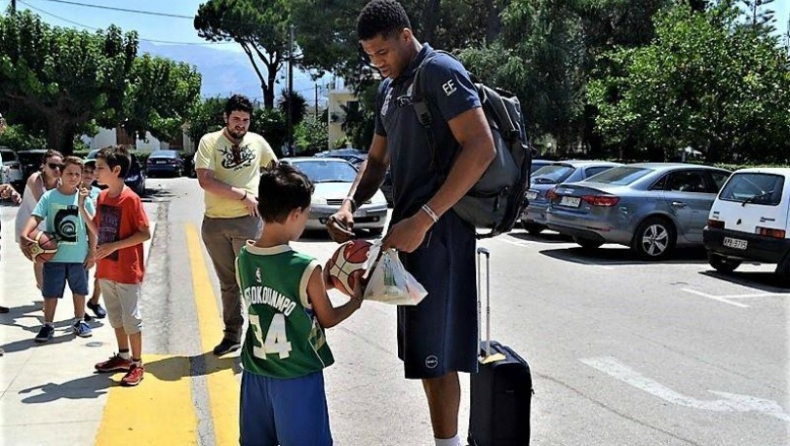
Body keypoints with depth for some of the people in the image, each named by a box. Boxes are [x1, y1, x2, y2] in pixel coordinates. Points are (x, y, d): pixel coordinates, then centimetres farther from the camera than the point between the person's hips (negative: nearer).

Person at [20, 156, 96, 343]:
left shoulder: (85, 199, -1)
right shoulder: (49, 197, -5)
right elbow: (35, 217, -14)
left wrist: (92, 252, 0)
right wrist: (24, 236, -31)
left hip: (79, 256, 1)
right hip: (54, 255, -1)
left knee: (79, 290, 15)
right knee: (50, 292, 7)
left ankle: (79, 322, 31)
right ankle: (48, 325, 20)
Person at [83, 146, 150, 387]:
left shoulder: (130, 199, -17)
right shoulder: (101, 197, 6)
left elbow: (145, 233, -17)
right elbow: (98, 231, 12)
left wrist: (113, 246, -22)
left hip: (127, 271, -7)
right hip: (106, 269, 8)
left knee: (131, 318, 1)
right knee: (115, 316, 18)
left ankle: (137, 364, 12)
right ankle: (123, 356, 32)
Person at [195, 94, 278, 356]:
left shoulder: (258, 142, 6)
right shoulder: (210, 141, -2)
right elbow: (205, 180, -14)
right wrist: (242, 195, -14)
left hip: (248, 221, -1)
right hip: (214, 223, 1)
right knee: (227, 283, 12)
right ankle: (232, 335, 23)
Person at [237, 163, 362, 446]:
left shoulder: (243, 259, -5)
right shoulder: (307, 269, -21)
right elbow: (328, 319, -5)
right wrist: (356, 301, 13)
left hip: (256, 372, 5)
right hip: (298, 377, -5)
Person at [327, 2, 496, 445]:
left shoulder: (440, 71, -10)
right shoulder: (389, 88, 18)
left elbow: (481, 148, -21)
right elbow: (378, 160, 24)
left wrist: (424, 219, -24)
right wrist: (351, 204, 3)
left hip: (438, 230, -9)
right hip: (410, 228, 9)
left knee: (435, 353, -5)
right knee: (422, 351, 13)